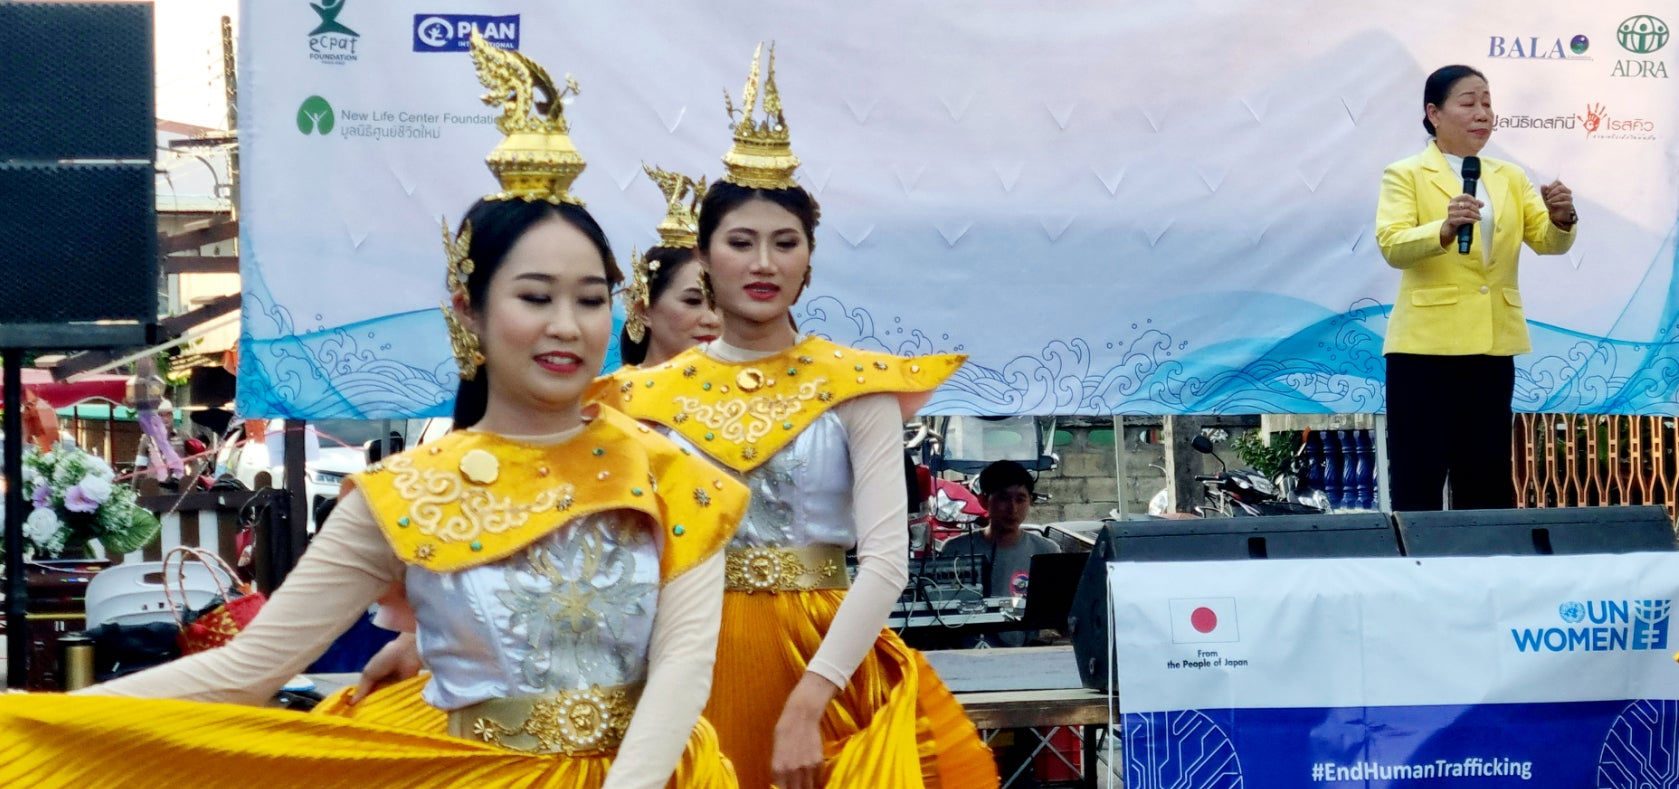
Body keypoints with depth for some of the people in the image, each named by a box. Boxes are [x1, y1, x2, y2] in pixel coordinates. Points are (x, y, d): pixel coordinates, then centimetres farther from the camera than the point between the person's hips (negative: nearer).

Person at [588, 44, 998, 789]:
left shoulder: (855, 385, -4)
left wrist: (805, 704, -20)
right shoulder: (650, 392, 3)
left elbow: (887, 556, -12)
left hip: (826, 662, -1)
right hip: (694, 666, 2)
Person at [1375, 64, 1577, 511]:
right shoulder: (1405, 175, -1)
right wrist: (1445, 229, -34)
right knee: (1417, 479, -2)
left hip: (1492, 347, 5)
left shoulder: (1511, 178, 14)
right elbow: (1391, 246, -16)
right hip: (1426, 345, -5)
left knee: (1485, 479, 10)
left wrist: (1562, 220, -20)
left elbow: (1546, 241, 2)